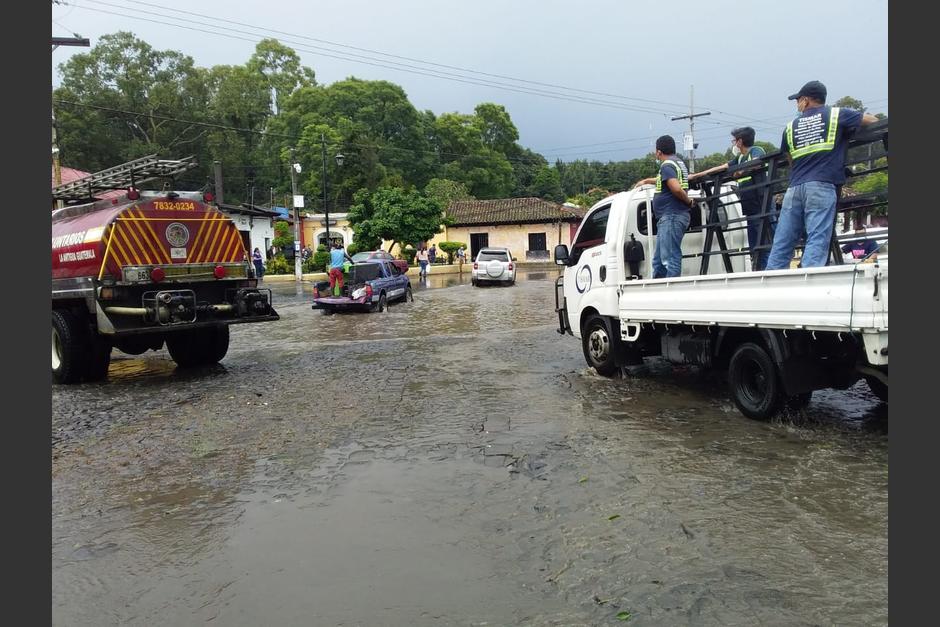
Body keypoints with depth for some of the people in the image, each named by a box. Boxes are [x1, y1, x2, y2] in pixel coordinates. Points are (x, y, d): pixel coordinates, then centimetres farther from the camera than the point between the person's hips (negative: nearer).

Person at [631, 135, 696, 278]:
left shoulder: (667, 165, -12)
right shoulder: (679, 163, 19)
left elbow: (676, 188, -27)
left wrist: (689, 201, -11)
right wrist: (646, 181, 50)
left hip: (671, 217, -10)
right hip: (670, 217, 10)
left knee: (670, 258, -11)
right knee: (658, 260, 14)